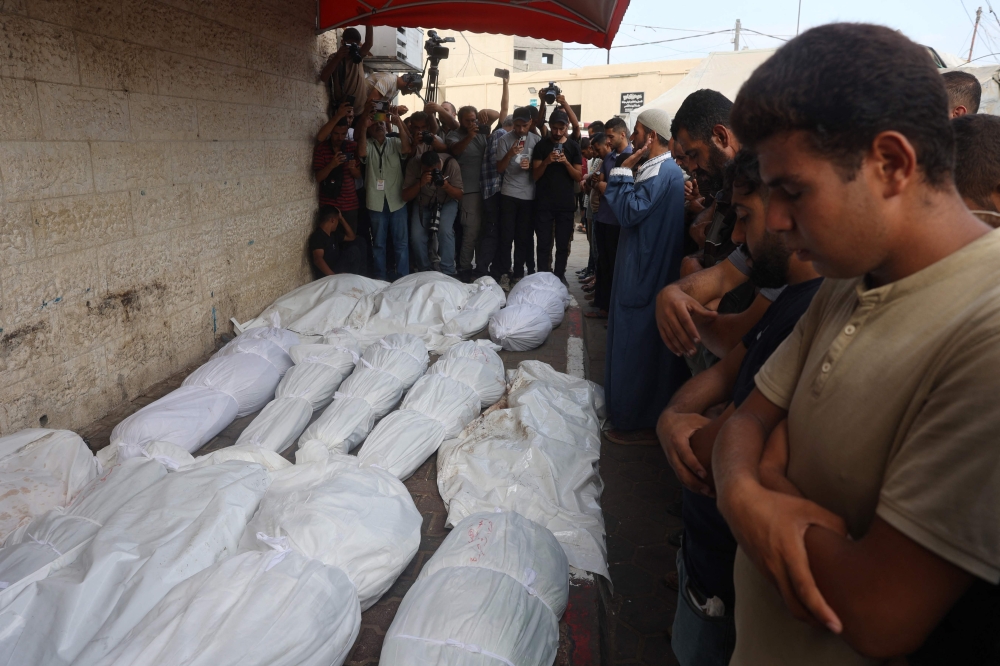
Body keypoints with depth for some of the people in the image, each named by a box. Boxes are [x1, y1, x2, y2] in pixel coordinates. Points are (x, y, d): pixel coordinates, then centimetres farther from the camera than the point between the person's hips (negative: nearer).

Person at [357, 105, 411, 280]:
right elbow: (361, 153, -19)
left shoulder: (395, 142, 6)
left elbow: (406, 149, -15)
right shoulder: (368, 145, 4)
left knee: (401, 242, 4)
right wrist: (364, 127, -24)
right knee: (378, 243, 9)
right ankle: (380, 278, 20)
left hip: (397, 200, 0)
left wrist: (399, 123, -21)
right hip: (376, 202, 0)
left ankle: (404, 278, 12)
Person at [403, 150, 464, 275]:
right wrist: (420, 183, -36)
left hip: (447, 203, -1)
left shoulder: (451, 164, -25)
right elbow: (405, 197, -19)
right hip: (423, 204, 2)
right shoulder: (413, 165, -23)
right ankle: (425, 272, 4)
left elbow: (459, 196, -15)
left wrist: (446, 186, -36)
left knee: (445, 231, -28)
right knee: (416, 236, -19)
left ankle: (447, 274, -17)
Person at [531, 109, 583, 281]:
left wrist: (566, 163, -17)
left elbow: (578, 177, 2)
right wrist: (546, 161, -20)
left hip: (566, 204, 1)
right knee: (544, 244, 0)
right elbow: (535, 175, -2)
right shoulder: (541, 145, 3)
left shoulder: (574, 146, 6)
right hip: (544, 203, -1)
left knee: (563, 245, 4)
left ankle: (559, 277, 14)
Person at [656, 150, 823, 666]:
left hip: (731, 575, -8)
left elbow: (711, 456, -31)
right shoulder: (797, 297, 3)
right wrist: (673, 417, -12)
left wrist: (690, 430, -8)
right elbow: (724, 372, 9)